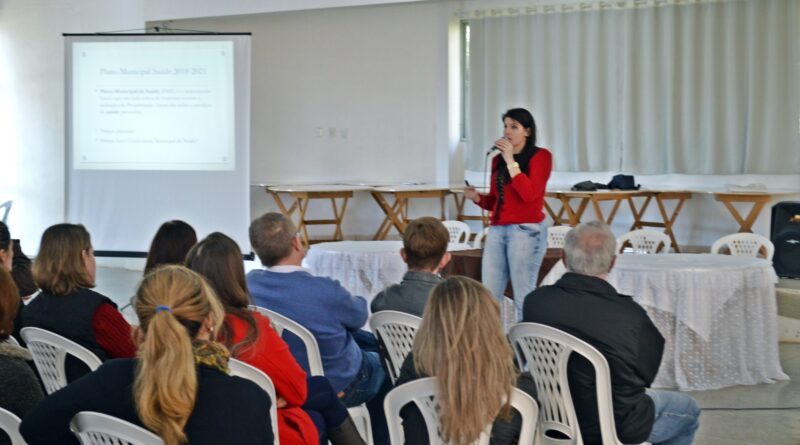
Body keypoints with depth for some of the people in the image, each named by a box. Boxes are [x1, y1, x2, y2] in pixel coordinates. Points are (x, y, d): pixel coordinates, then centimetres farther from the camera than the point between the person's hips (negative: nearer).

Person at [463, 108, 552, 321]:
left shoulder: (540, 156, 0)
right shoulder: (497, 160, 15)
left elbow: (529, 194, -14)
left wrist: (511, 161, -13)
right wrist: (477, 197, 1)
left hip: (526, 230, -6)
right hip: (497, 229, 6)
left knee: (523, 296, -8)